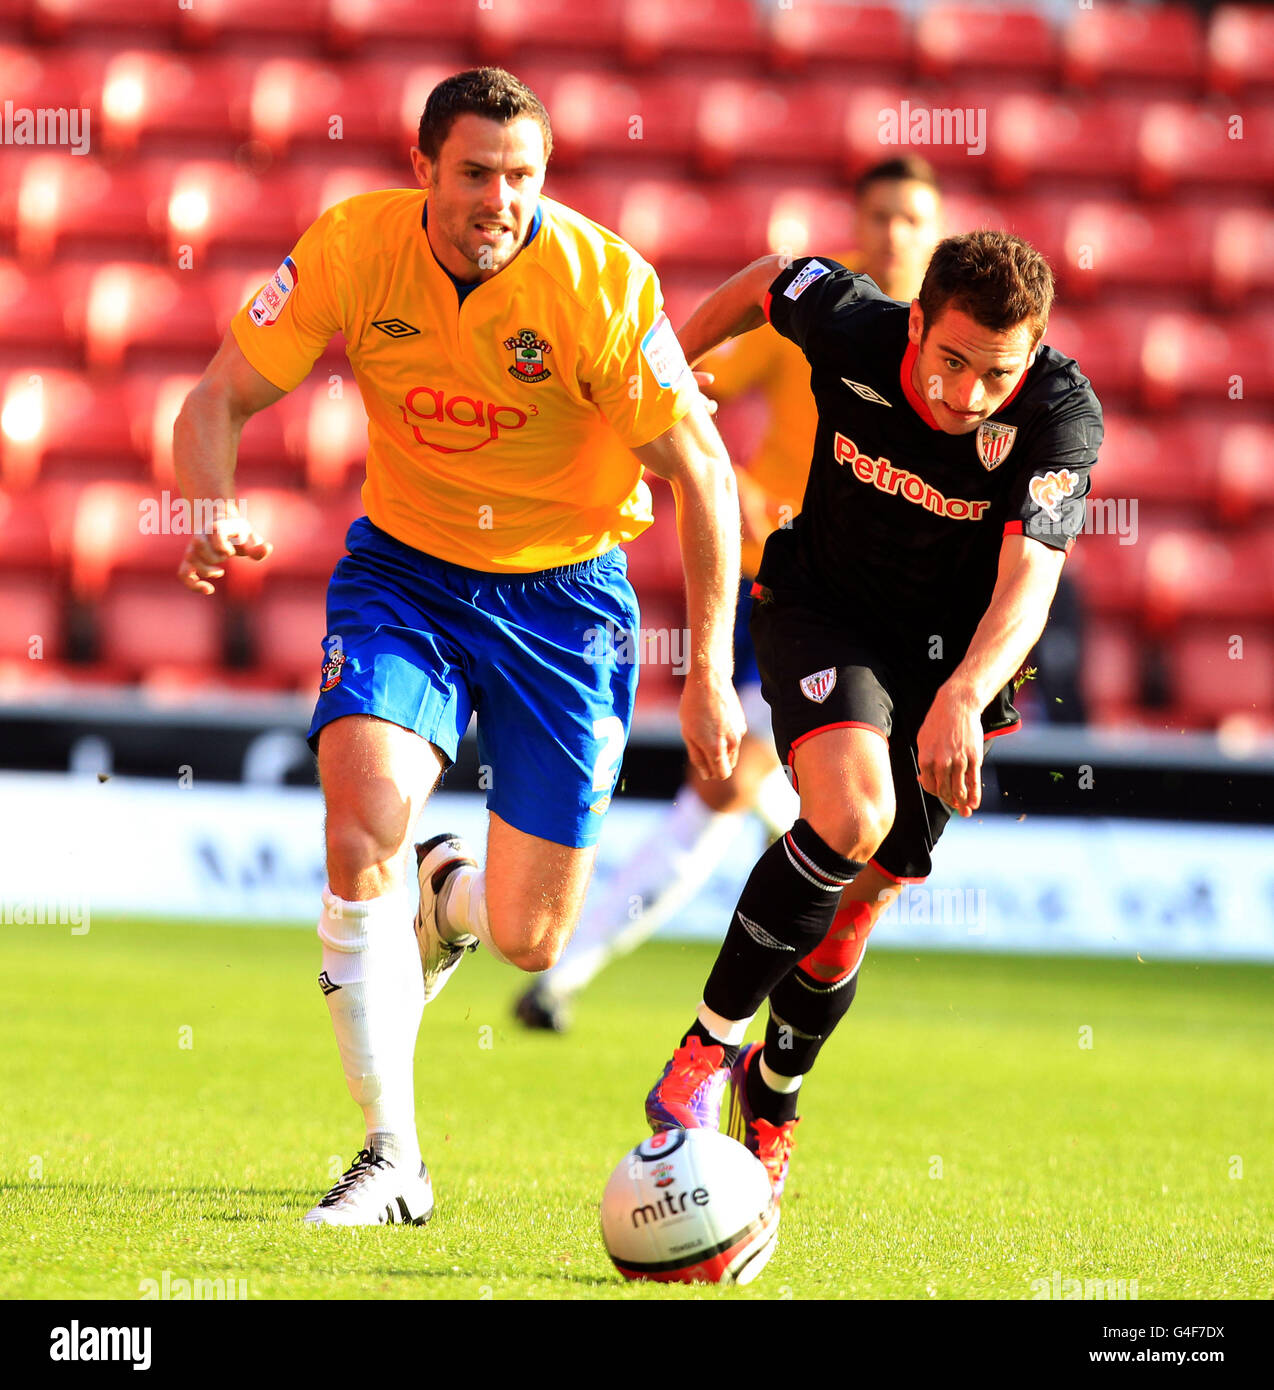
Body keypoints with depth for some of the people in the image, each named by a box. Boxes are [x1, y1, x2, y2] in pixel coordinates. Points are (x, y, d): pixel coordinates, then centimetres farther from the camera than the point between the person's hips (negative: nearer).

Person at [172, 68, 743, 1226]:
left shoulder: (602, 284, -21)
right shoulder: (352, 249, -15)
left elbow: (703, 476, -14)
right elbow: (221, 400, -7)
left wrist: (711, 674, -17)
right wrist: (214, 516, -28)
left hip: (563, 591, -1)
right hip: (405, 571, 1)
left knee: (526, 941, -2)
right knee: (364, 820, -26)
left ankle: (447, 895, 40)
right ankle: (392, 1160, -13)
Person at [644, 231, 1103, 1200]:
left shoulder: (1061, 416, -29)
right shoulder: (851, 327, -24)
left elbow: (1029, 579, -40)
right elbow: (767, 282, -1)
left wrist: (961, 699, -57)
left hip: (953, 656, 1)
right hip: (822, 608, -1)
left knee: (863, 895, 7)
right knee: (852, 817, -29)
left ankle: (772, 1100, 35)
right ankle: (712, 1040, -13)